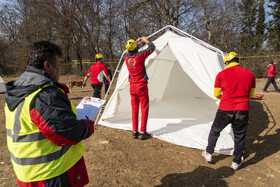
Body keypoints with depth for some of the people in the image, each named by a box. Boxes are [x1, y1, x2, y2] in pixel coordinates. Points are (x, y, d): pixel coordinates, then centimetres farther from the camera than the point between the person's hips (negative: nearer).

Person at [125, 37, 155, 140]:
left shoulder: (126, 57, 2)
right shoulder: (140, 55, -13)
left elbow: (129, 51, 28)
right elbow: (152, 47, 2)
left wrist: (137, 41, 33)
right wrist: (146, 40, 19)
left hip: (132, 86, 6)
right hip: (141, 86, -5)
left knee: (134, 109, 11)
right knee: (144, 109, 3)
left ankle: (135, 132, 16)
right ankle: (143, 132, 5)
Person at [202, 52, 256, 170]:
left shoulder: (221, 74, -5)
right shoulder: (250, 74, 3)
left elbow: (216, 95, 2)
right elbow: (251, 95, 13)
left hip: (225, 110, -2)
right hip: (243, 111, 2)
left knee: (215, 131, 18)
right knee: (239, 136, 16)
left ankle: (208, 154, 29)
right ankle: (236, 162, 29)